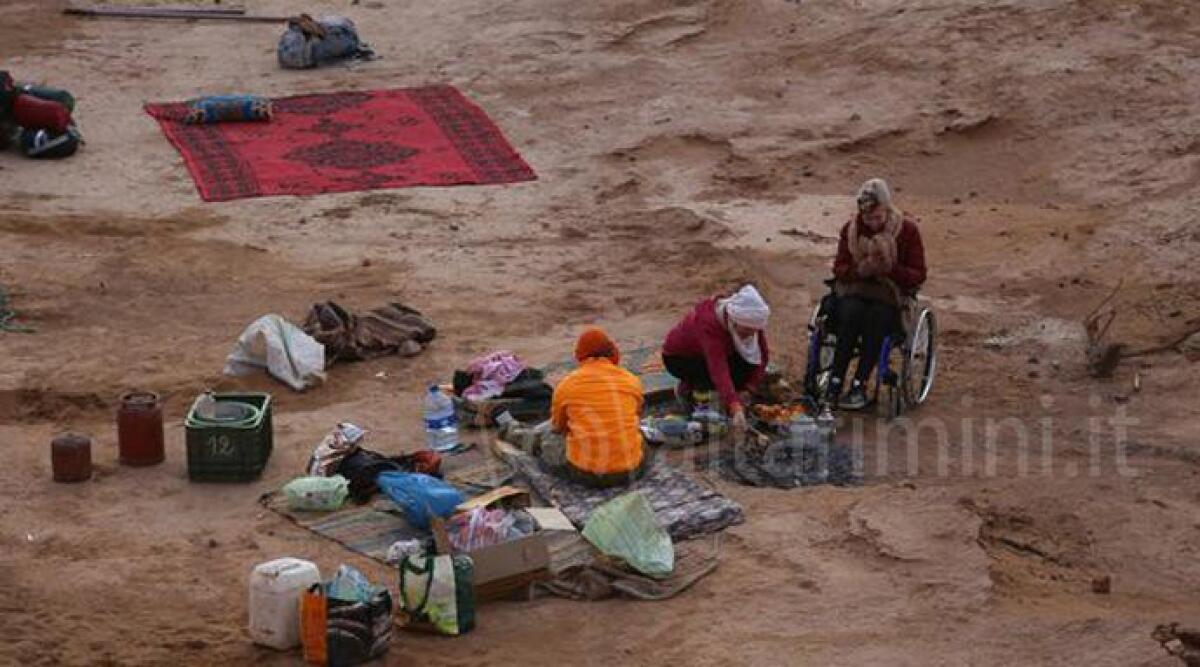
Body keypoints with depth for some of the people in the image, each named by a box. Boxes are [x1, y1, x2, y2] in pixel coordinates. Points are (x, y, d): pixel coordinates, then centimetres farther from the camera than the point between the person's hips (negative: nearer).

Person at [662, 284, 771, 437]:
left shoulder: (751, 322, -21)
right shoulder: (709, 323, -40)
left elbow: (762, 356, -10)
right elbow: (719, 370, -50)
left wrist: (750, 386, -22)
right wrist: (736, 408, -60)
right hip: (678, 356, -6)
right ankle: (687, 386, -5)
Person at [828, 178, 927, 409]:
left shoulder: (907, 230, -5)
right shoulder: (851, 229, 2)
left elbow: (918, 275, -5)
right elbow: (839, 269, 3)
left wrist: (891, 268, -24)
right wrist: (861, 270, -19)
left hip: (891, 290, -1)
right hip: (855, 286, 2)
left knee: (877, 318, -35)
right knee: (851, 313, -33)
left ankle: (859, 386, -32)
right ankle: (835, 383, -32)